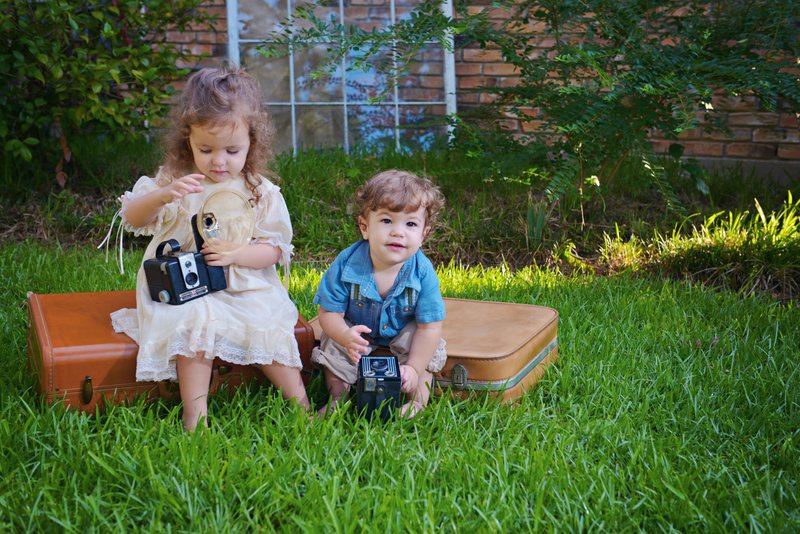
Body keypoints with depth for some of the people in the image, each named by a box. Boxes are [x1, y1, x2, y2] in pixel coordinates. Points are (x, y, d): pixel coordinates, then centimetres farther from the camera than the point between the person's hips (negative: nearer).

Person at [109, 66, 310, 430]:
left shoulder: (261, 193, 0)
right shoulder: (175, 180, 1)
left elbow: (273, 250, -2)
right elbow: (132, 219, -5)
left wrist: (236, 253, -23)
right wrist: (163, 196, -26)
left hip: (245, 288, 1)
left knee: (270, 327, -21)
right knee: (197, 324, -30)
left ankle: (301, 403, -6)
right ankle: (195, 413, -26)